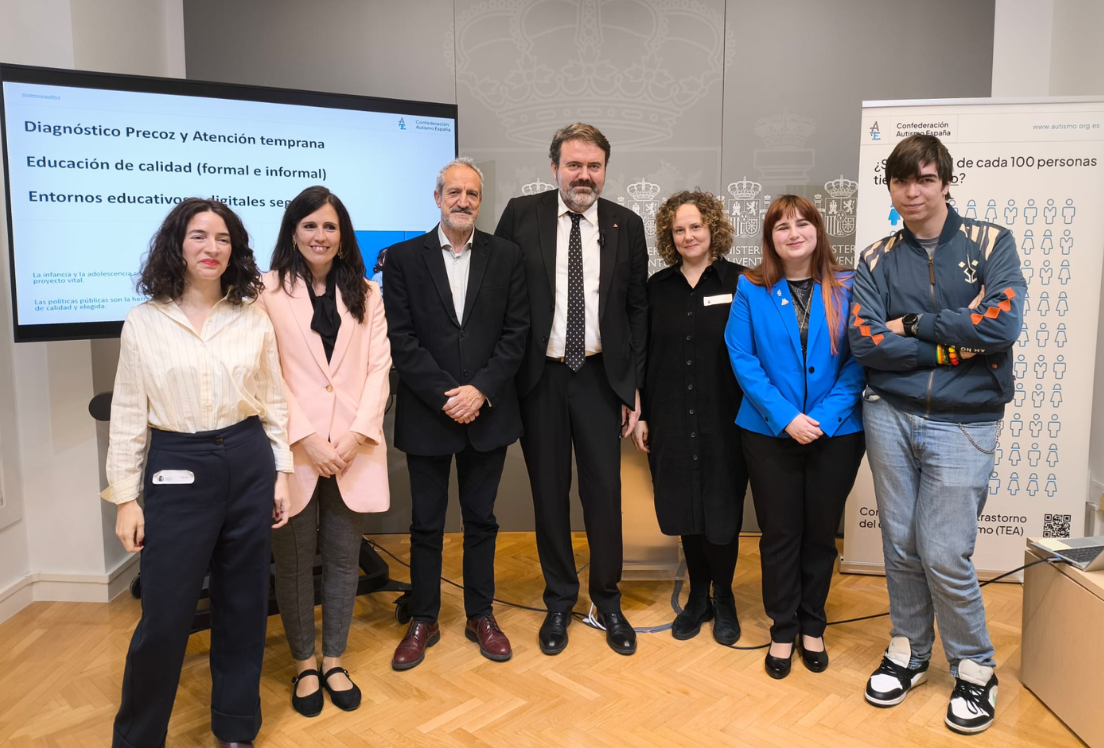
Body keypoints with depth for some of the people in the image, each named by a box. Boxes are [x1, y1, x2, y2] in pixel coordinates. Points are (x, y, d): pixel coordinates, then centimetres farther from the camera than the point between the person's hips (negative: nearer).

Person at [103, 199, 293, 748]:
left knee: (243, 606, 13)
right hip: (178, 470, -2)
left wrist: (281, 473, 5)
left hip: (249, 463, 2)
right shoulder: (144, 321, -1)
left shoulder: (253, 318, 3)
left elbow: (274, 402, 8)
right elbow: (128, 415, 1)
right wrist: (126, 498, -1)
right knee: (164, 616, 1)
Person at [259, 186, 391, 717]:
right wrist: (307, 439, -13)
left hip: (353, 450, 3)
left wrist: (356, 434, -8)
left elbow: (379, 367, 4)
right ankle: (305, 663, 27)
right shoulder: (268, 291, -1)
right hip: (293, 449, -2)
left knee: (343, 559, 11)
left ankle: (334, 660, 27)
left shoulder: (366, 294, 10)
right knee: (294, 561, 9)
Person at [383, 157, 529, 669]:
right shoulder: (404, 257, 0)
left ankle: (480, 616, 28)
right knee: (426, 523, 10)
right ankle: (423, 620, 26)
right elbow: (401, 338, -6)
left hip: (487, 411, 1)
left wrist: (480, 390, -13)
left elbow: (515, 333, -1)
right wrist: (446, 396, -14)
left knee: (481, 519, 13)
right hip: (426, 413, -1)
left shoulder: (506, 256, 3)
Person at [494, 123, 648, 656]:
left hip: (600, 376, 1)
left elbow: (637, 309, 5)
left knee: (604, 490, 6)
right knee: (549, 491, 10)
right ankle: (559, 600, 28)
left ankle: (607, 599, 26)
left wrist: (634, 385, 2)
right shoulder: (521, 214, -1)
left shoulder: (626, 225, 3)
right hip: (539, 377, 0)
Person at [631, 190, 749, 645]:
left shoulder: (739, 282, -3)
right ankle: (698, 596, 31)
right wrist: (641, 414, 5)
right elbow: (645, 355, 8)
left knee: (721, 513, 5)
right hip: (671, 420, 3)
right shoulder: (658, 287, 6)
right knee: (686, 511, 11)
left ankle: (724, 599, 28)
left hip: (725, 420, -2)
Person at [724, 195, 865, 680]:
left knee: (821, 532, 13)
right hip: (770, 433, -1)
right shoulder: (751, 290, -2)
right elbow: (742, 358, -7)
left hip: (835, 433, 1)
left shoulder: (846, 288, 0)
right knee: (780, 532, 8)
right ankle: (782, 630, 26)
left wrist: (825, 416, -15)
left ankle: (812, 627, 33)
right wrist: (786, 416, -16)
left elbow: (858, 358, -4)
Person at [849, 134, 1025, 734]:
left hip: (963, 423, -2)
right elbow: (865, 342, -8)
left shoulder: (991, 243, 1)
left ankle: (975, 669, 22)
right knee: (901, 545, 10)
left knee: (944, 555, -2)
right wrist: (952, 346, -11)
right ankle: (908, 650, 31)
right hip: (890, 415, 2)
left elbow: (1003, 324, -15)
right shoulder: (877, 259, 5)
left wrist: (913, 324, -9)